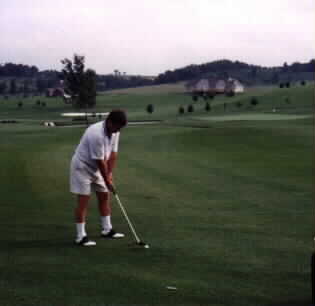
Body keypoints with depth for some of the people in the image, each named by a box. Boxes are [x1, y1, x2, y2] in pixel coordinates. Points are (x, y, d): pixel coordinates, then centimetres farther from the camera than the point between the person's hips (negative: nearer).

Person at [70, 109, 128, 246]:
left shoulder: (115, 132, -7)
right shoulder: (96, 134, -33)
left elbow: (113, 153, -2)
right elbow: (100, 161, -27)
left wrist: (110, 174, -9)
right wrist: (107, 181, -18)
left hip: (97, 168, 9)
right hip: (82, 167, -8)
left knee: (104, 197, 11)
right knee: (83, 201, -9)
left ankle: (107, 229, 23)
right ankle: (81, 237, -7)